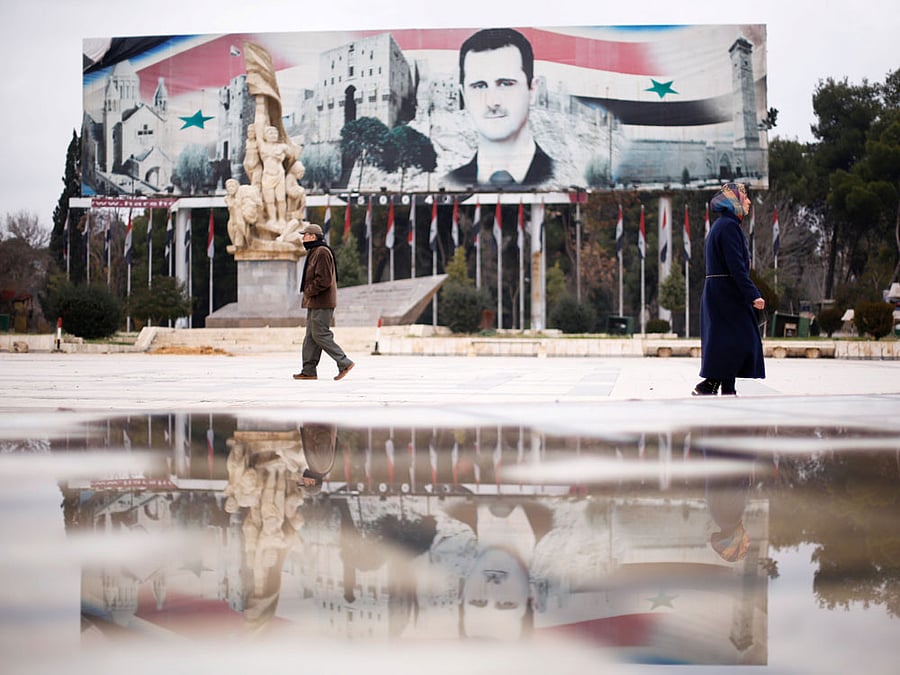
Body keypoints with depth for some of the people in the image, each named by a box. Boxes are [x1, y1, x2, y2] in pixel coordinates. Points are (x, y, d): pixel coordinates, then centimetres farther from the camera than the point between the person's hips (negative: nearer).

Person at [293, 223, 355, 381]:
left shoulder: (322, 252, -15)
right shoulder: (313, 252, 19)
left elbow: (324, 279, -22)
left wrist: (308, 291, -15)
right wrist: (308, 294, 14)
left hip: (322, 304, -11)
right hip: (314, 303, 11)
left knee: (320, 335, -10)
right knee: (310, 336, 10)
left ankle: (344, 363, -6)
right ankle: (309, 370, 12)